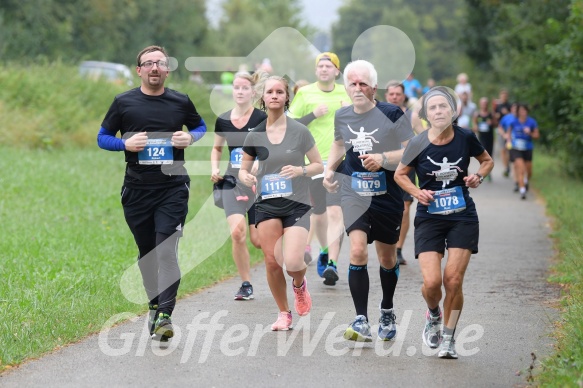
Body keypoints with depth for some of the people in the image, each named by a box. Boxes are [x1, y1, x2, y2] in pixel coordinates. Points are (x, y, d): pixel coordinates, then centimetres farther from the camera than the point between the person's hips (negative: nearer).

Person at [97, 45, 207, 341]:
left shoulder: (180, 102, 5)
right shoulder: (123, 103, 3)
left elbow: (200, 127, 21)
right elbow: (103, 137, 9)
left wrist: (190, 138, -2)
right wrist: (126, 144, -11)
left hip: (173, 187, -1)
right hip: (137, 189, 2)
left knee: (166, 250, -14)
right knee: (146, 252, 12)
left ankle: (164, 315, -15)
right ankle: (154, 305, 30)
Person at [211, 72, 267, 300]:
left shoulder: (262, 119, -7)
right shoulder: (223, 121, 5)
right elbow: (217, 148, 22)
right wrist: (215, 168, 5)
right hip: (232, 183, 2)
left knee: (258, 240, -2)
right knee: (237, 232, -17)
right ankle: (246, 284, -1)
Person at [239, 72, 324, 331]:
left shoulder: (300, 131, -3)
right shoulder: (254, 136, 2)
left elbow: (319, 165, 3)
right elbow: (243, 169, 12)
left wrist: (301, 170, -17)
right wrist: (246, 177, -11)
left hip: (297, 204, -2)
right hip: (266, 204, 2)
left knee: (293, 263, -16)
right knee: (272, 262, -3)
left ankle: (299, 284, 21)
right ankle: (284, 313, 17)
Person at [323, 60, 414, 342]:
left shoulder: (392, 114, -9)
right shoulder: (342, 116, 5)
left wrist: (382, 158, -24)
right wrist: (329, 168, 11)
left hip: (387, 194, -2)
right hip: (354, 191, 2)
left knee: (387, 258, 12)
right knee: (357, 252, -17)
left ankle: (387, 312, 36)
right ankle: (361, 322, -15)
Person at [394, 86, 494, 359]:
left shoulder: (465, 138, -6)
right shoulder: (418, 144, -9)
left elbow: (487, 160, 13)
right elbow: (399, 174, 6)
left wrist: (478, 176, -7)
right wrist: (416, 192, -11)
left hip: (463, 218, 1)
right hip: (429, 219, 0)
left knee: (453, 280, -6)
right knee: (432, 282, -12)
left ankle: (448, 338, 13)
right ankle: (433, 316, 23)